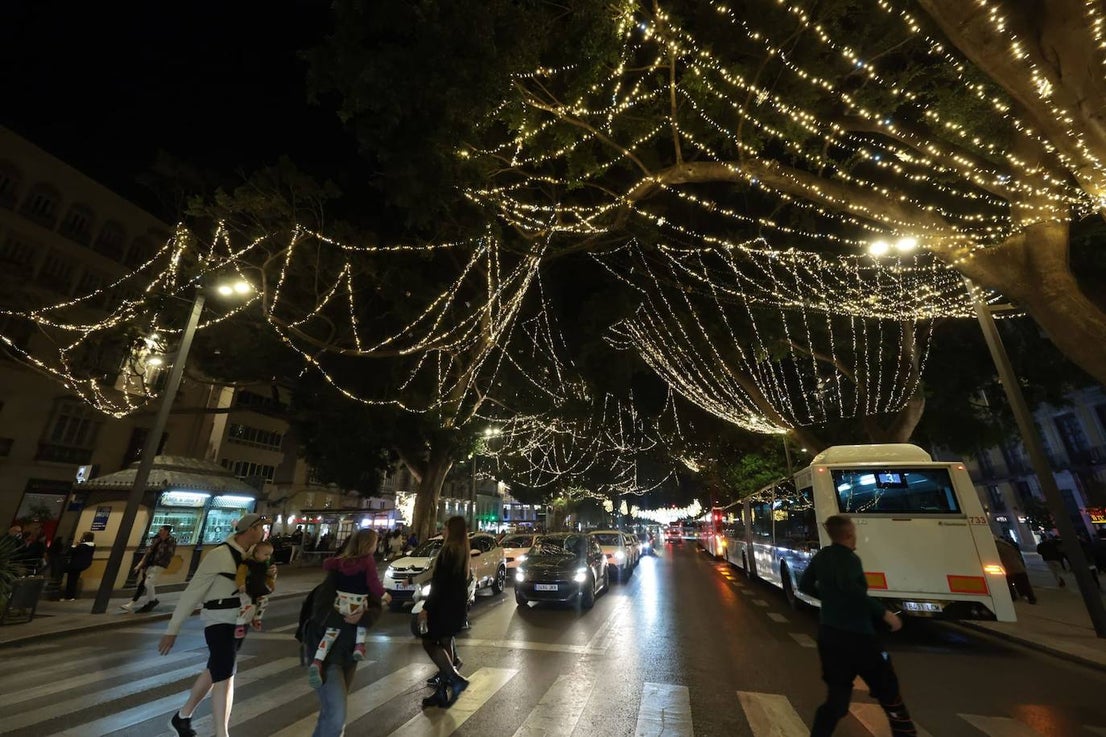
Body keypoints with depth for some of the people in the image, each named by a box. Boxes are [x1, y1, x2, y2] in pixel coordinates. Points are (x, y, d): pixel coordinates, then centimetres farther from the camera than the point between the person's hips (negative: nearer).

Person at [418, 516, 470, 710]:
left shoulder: (449, 550, -20)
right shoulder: (463, 551, 7)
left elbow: (440, 583, -22)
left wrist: (426, 607, -17)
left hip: (445, 604, -9)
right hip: (457, 604, 9)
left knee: (429, 642, 3)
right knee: (445, 643, 15)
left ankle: (455, 679, -2)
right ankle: (443, 690, 21)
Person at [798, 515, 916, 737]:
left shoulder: (820, 557, 6)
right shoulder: (849, 558, -16)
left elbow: (805, 585, 16)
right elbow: (849, 586, -34)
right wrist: (883, 612, -27)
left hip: (828, 633, 6)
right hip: (855, 635, -6)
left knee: (836, 697, 14)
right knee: (886, 687, 18)